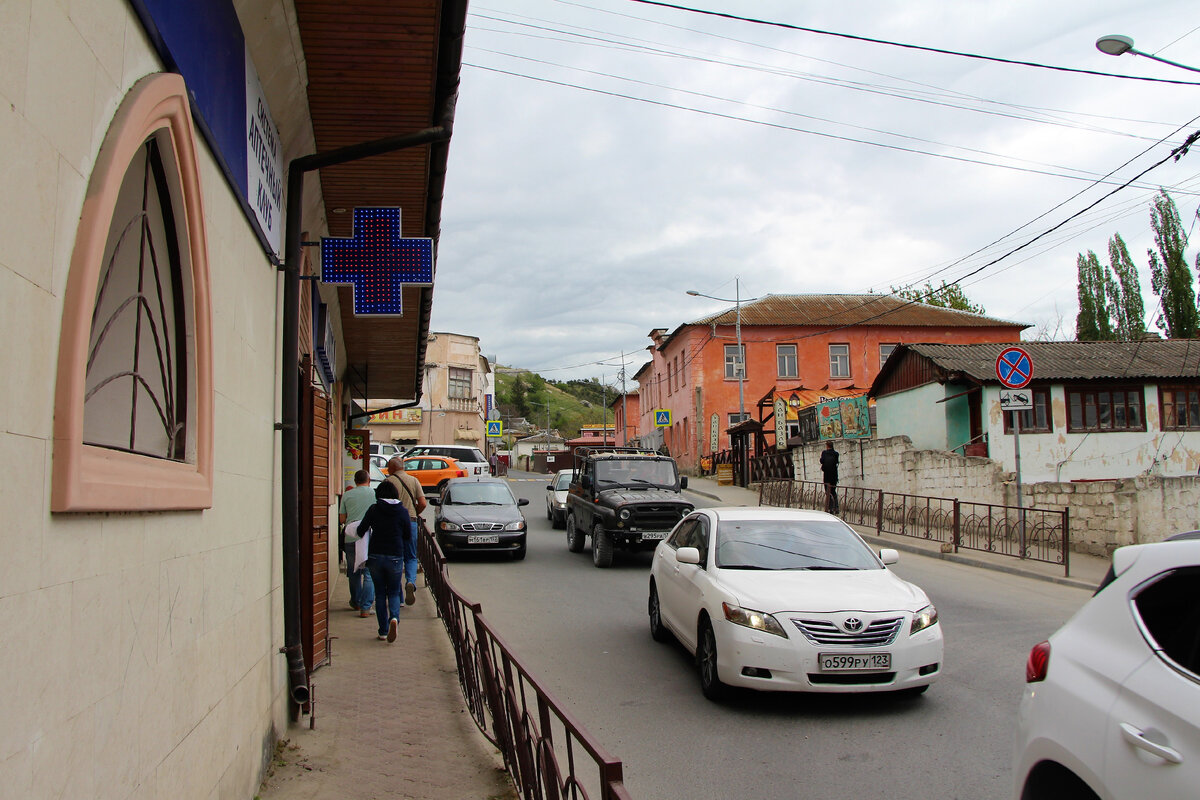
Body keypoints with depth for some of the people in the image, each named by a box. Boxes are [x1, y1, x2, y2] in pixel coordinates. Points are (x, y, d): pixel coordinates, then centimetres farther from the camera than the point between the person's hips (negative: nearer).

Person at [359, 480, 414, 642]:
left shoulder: (373, 510, -4)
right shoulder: (403, 511, -2)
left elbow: (361, 530, -1)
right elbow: (407, 536, 3)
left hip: (375, 556, 0)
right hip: (395, 557, 0)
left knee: (380, 594, 11)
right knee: (393, 593, 12)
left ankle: (383, 631, 11)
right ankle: (394, 618, -17)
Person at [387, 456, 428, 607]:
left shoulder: (388, 482, -3)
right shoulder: (414, 481, 7)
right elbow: (423, 504, 0)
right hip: (411, 522, 2)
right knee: (411, 557, 14)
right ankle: (411, 582, -15)